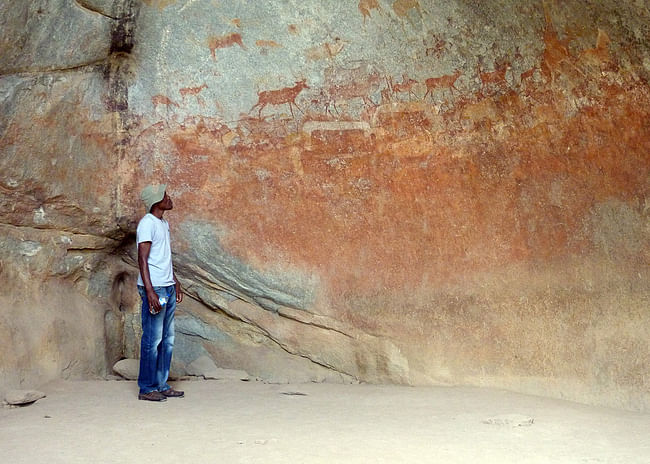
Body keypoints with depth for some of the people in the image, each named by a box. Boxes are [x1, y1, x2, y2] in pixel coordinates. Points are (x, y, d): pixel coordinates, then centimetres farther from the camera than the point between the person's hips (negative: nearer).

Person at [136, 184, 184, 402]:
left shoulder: (164, 223, 16)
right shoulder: (147, 223, -11)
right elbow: (142, 259, -16)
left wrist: (175, 282, 24)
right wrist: (150, 291, -22)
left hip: (168, 288, 9)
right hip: (154, 288, -9)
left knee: (167, 339, 11)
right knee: (152, 340, -3)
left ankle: (162, 385, 19)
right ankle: (146, 388, 7)